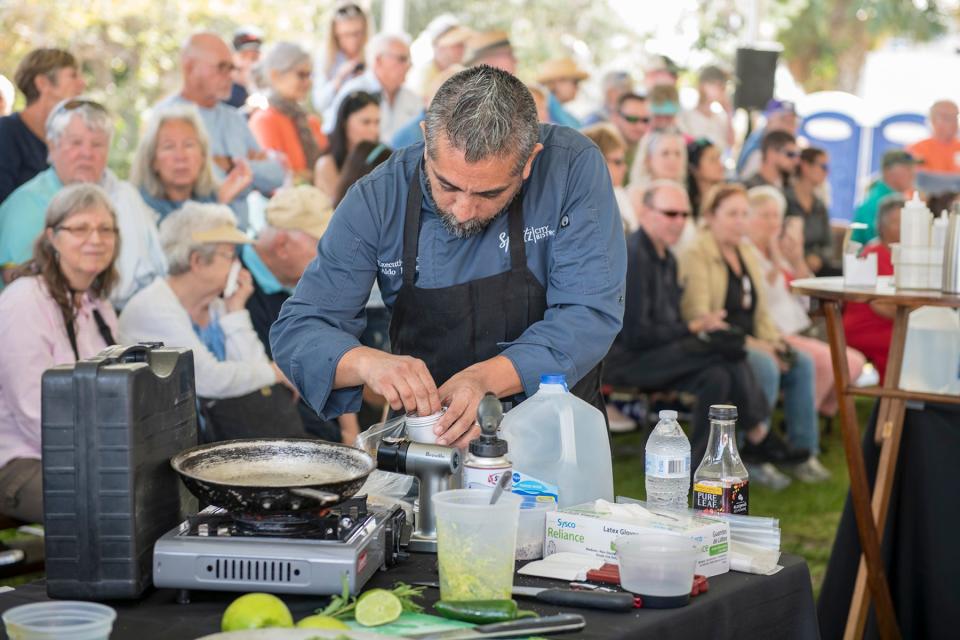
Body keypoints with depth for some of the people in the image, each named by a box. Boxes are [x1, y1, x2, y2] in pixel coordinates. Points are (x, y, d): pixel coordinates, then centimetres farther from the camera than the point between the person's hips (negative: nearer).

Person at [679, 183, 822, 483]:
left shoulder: (746, 253, 19)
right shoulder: (695, 255, -8)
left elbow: (761, 313, 22)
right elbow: (698, 317, -17)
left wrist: (775, 341, 0)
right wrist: (753, 345, -20)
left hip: (749, 344, 8)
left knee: (802, 363, -14)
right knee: (765, 366, -31)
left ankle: (803, 451, -9)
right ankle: (751, 455, -21)